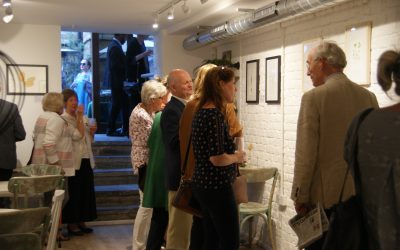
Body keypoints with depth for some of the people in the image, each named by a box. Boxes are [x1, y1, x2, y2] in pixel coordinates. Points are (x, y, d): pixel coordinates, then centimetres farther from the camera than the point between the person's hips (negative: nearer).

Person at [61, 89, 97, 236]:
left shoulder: (84, 118, 13)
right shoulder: (63, 119, -8)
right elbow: (78, 135, -18)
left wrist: (92, 132, 0)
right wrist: (79, 116, -17)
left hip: (86, 160, 7)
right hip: (73, 161, -7)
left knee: (86, 191, 10)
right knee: (74, 193, 0)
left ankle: (81, 221, 20)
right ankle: (71, 224, 10)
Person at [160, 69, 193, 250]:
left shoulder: (184, 107, 13)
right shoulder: (172, 110, -17)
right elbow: (175, 142, -27)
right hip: (181, 175, -10)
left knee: (185, 224, 20)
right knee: (179, 225, -1)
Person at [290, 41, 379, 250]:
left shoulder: (314, 97, -11)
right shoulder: (369, 97, 5)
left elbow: (306, 153, -14)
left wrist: (299, 197, -6)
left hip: (325, 196, -5)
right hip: (362, 196, 5)